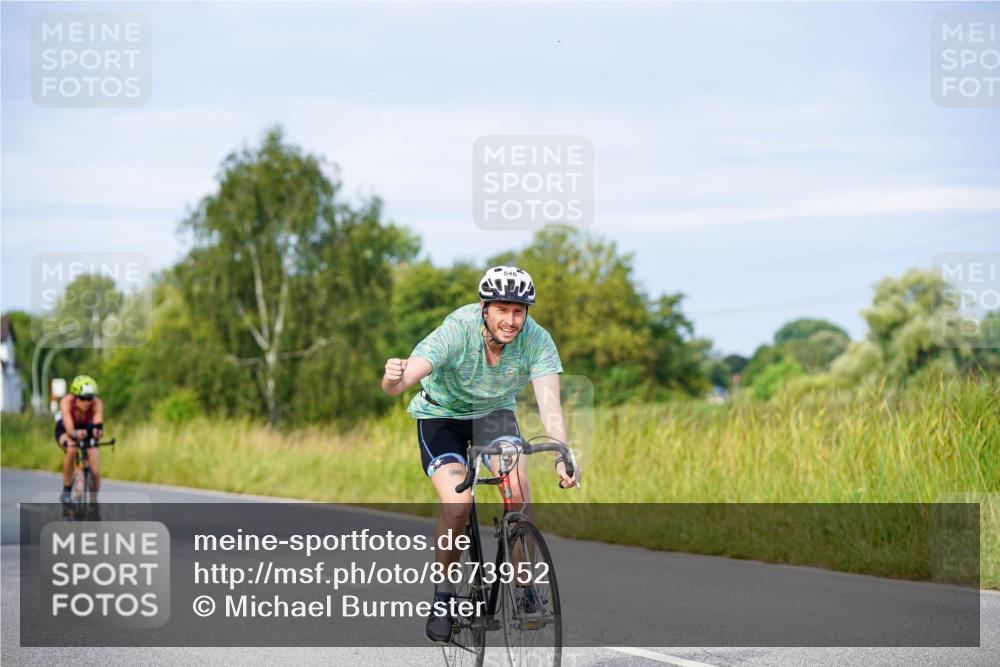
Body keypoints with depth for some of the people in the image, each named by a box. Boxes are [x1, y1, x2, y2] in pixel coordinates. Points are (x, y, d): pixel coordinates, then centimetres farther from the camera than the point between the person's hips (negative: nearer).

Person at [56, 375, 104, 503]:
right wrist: (76, 434, -69)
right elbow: (69, 429, -46)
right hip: (65, 429, -2)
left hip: (87, 428, 2)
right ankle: (66, 491, -20)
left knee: (95, 472, -11)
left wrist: (97, 431, -71)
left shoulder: (97, 403, -33)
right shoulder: (66, 402, -37)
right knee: (71, 449, -36)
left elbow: (98, 424, -48)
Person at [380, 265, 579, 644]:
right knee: (457, 506, -23)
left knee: (517, 487, -25)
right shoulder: (456, 332, -32)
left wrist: (562, 457, -50)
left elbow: (549, 403, -33)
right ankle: (444, 591, 0)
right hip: (441, 414, -2)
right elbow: (400, 383, -42)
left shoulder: (536, 340, -25)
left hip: (494, 413, 2)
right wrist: (393, 379, -67)